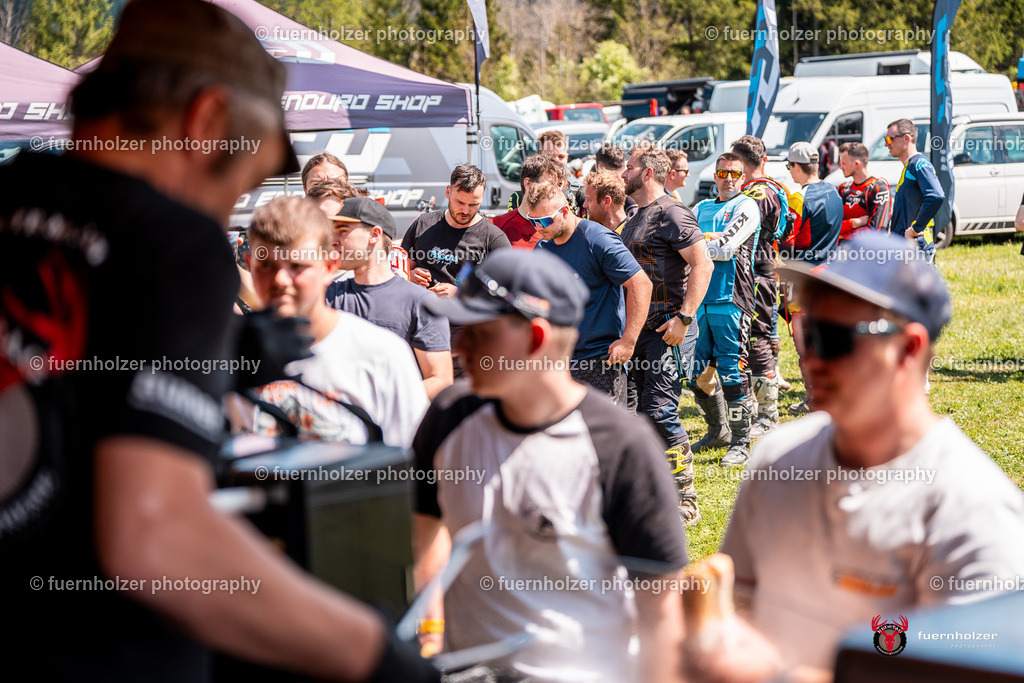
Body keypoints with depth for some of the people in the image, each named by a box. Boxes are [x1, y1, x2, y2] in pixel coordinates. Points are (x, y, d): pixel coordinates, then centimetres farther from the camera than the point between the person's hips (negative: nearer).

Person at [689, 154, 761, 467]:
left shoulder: (747, 206, 0)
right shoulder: (702, 208, 21)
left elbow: (725, 249, -12)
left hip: (730, 299, -6)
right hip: (700, 297, 6)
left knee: (732, 372, -7)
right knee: (697, 373, 10)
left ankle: (741, 441, 1)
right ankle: (718, 430, 28)